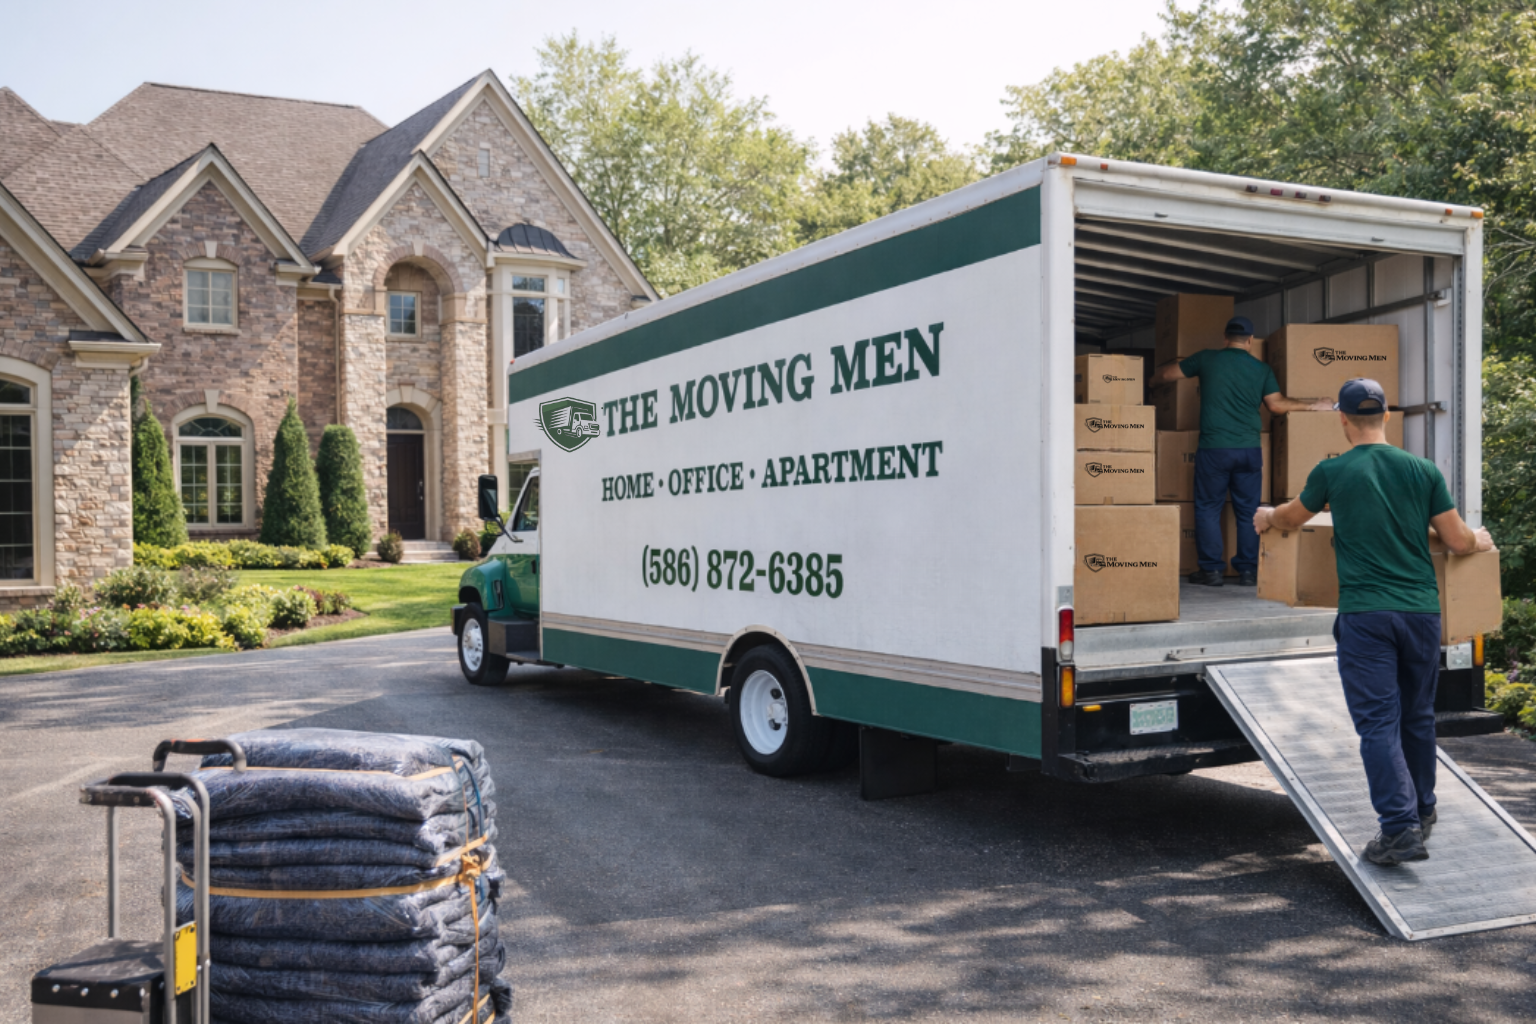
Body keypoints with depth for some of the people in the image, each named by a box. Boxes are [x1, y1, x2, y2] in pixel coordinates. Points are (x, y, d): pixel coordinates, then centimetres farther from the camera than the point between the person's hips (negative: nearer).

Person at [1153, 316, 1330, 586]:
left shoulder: (1207, 359, 3)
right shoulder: (1261, 369, 6)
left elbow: (1167, 374, 9)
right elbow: (1276, 405, 4)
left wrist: (1152, 381, 31)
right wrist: (1313, 405, 17)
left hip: (1213, 449, -2)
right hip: (1249, 449, 2)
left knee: (1208, 508, 7)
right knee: (1248, 511, 9)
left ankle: (1212, 569, 5)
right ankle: (1248, 571, 10)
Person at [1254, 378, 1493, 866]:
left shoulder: (1332, 472, -2)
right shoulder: (1423, 469, 3)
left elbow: (1292, 517, 18)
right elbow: (1458, 541, 6)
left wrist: (1266, 518, 40)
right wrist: (1482, 539, 30)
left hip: (1364, 614, -3)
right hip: (1421, 611, 3)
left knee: (1378, 721, -3)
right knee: (1418, 716, 17)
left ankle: (1401, 829, -9)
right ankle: (1422, 813, 33)